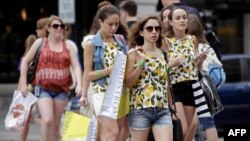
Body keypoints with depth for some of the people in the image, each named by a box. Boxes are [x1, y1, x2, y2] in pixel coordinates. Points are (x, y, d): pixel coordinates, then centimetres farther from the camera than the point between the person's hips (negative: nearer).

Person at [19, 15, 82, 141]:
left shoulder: (68, 46, 7)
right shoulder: (40, 43, 3)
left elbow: (76, 66, -1)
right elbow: (26, 61, 7)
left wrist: (79, 84, -18)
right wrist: (23, 83, 1)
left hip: (61, 89, 2)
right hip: (43, 88, -2)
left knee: (56, 124, 7)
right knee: (47, 120, -19)